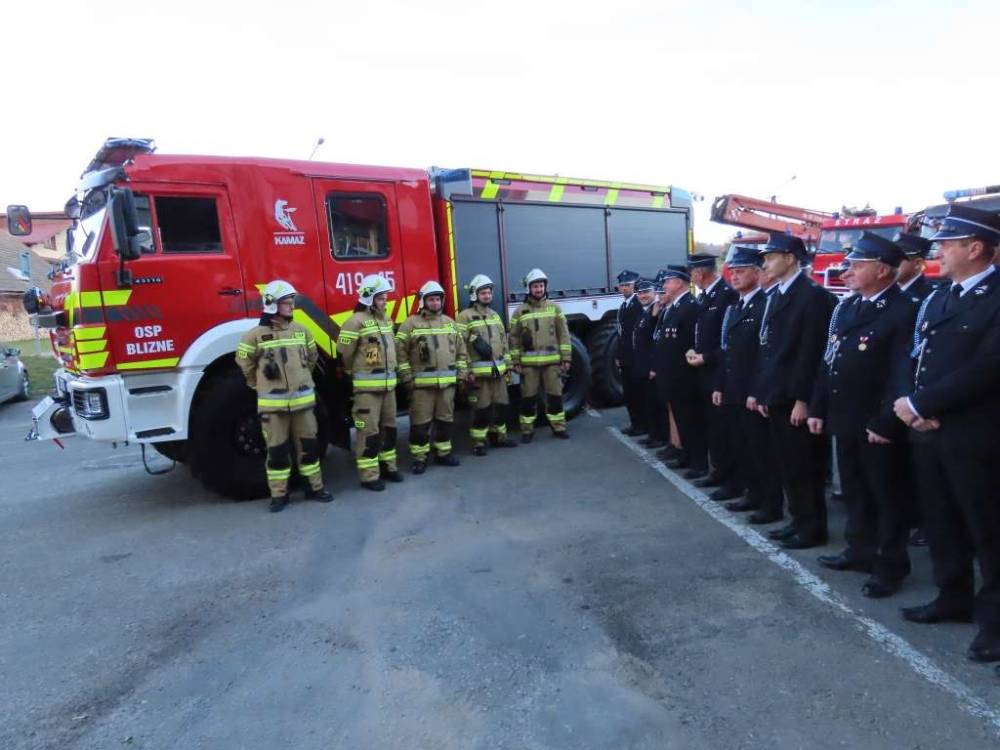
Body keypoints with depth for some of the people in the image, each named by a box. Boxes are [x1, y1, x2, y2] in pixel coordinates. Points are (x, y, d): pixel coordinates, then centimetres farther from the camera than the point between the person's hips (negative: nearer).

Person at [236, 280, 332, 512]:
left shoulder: (301, 330, 5)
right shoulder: (256, 334, -7)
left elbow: (312, 357, 19)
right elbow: (245, 363, 5)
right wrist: (262, 386, 11)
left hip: (303, 399, 3)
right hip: (273, 403, -3)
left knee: (308, 444, 10)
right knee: (277, 450, 4)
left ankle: (316, 487, 22)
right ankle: (279, 494, 15)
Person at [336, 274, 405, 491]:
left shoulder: (387, 320, 13)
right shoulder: (356, 321, -13)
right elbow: (344, 354, -11)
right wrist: (354, 375, 2)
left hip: (388, 384, 8)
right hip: (367, 386, -8)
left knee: (389, 427, 16)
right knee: (369, 431, -3)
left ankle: (387, 466, 29)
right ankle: (369, 476, 4)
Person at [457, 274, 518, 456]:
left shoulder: (495, 315, 16)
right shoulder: (466, 316, -6)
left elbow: (503, 341, 19)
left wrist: (508, 365, 15)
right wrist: (466, 370, -16)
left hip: (498, 370, 7)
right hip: (479, 371, -6)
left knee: (502, 405, 11)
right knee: (482, 408, -3)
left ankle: (498, 436, 26)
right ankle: (478, 443, 8)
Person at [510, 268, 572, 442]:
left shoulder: (554, 308, 6)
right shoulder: (520, 311, 4)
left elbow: (564, 335, 5)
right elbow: (514, 338, 5)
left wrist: (566, 358, -1)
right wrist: (515, 362, 0)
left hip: (552, 361, 1)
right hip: (528, 363, -1)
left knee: (555, 395, 5)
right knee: (528, 397, 5)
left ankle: (558, 427, 18)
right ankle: (527, 430, 15)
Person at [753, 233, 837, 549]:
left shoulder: (813, 295, -12)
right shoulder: (777, 295, 14)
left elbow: (812, 352, -17)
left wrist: (802, 399, -19)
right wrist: (762, 391, 13)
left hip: (796, 398, -8)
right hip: (777, 395, 8)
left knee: (805, 465, 2)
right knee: (788, 464, 15)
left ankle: (813, 527, 14)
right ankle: (799, 520, 27)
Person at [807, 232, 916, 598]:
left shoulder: (904, 310, -14)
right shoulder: (846, 306, 11)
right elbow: (829, 359, 12)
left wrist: (885, 423, -20)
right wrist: (818, 408, 9)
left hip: (877, 423, -7)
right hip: (845, 417, 8)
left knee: (886, 495, 6)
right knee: (854, 491, 18)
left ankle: (891, 566, 20)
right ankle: (860, 550, 34)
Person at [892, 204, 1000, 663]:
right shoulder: (937, 300, 13)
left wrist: (920, 405, -16)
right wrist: (913, 406, -7)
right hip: (929, 431, 7)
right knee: (941, 522, 16)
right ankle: (954, 597, 32)